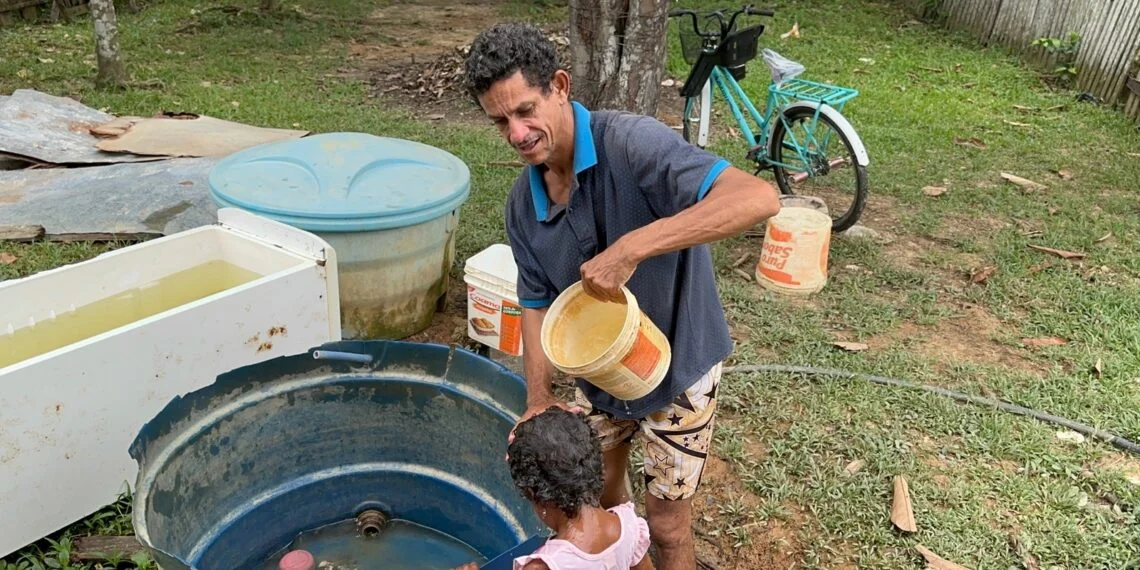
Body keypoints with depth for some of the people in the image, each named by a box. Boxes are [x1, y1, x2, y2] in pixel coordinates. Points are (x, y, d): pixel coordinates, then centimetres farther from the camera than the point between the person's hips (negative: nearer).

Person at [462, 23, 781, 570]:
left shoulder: (631, 143, -30)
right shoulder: (523, 203, -8)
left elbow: (759, 198, -42)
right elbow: (537, 303, 0)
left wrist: (631, 247, -48)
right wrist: (538, 396, -16)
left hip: (675, 367, -6)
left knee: (665, 525, 9)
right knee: (599, 496, 26)